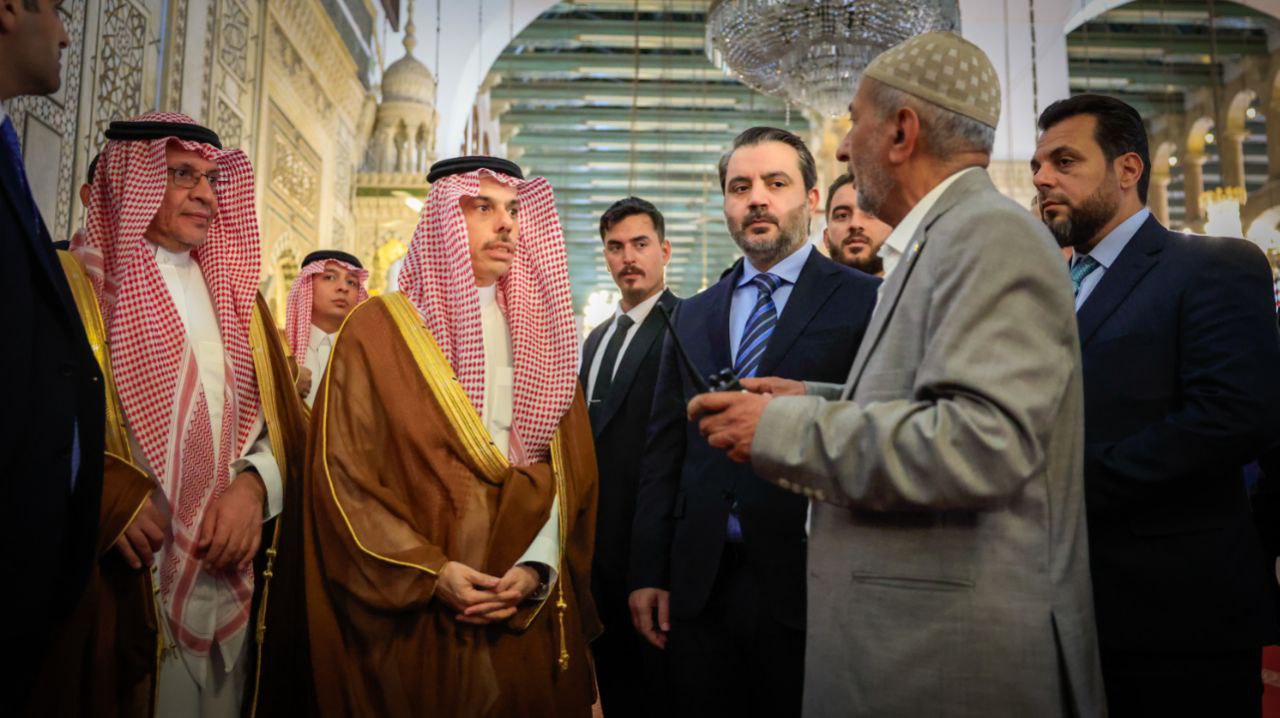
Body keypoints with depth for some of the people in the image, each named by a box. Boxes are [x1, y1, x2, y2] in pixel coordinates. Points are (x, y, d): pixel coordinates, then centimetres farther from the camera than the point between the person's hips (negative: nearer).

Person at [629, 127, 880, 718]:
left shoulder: (866, 302, -2)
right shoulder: (692, 316, 13)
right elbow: (663, 451, 12)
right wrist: (649, 572, 9)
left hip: (806, 584, -4)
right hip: (699, 585, 4)